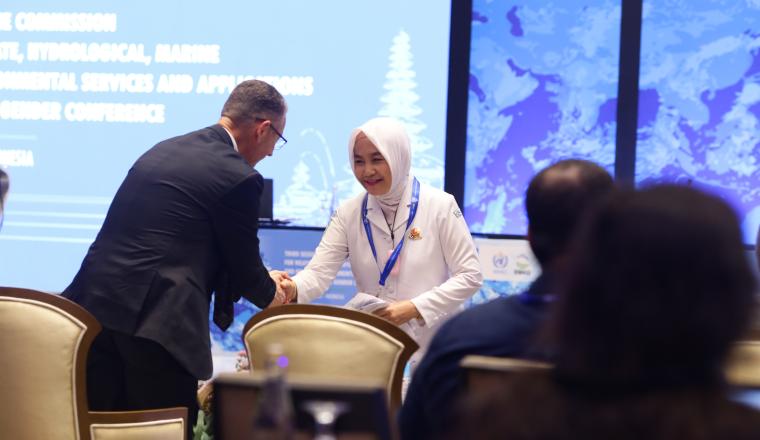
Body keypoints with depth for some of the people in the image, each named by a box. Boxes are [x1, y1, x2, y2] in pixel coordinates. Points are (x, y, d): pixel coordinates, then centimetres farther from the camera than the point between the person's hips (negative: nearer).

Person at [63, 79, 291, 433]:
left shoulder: (164, 150, 17)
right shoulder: (238, 178, -7)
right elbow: (244, 266, 3)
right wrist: (272, 295, 26)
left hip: (95, 308, 7)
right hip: (158, 325, -7)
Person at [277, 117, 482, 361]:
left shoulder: (439, 206, -4)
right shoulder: (349, 213, 4)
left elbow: (470, 275, -4)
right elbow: (319, 271, -5)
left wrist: (414, 308, -15)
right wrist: (293, 289, -28)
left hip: (430, 346, -2)